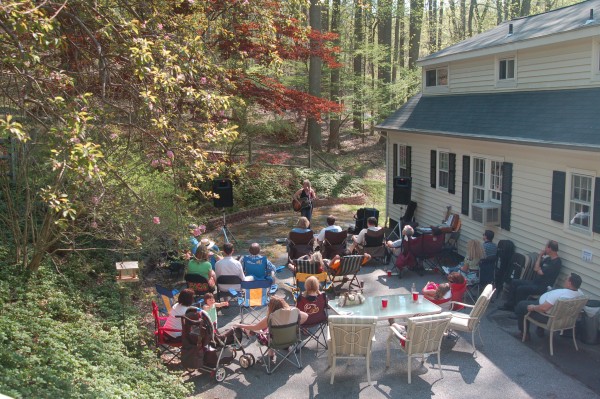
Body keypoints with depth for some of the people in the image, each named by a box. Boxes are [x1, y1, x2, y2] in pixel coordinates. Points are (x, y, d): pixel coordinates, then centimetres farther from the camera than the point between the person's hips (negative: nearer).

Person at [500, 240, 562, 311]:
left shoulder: (557, 262, -19)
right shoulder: (548, 258, 11)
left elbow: (540, 272, -21)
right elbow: (535, 268, 12)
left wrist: (540, 256, -10)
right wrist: (541, 256, 1)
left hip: (543, 287, -10)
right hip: (535, 282, 10)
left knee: (521, 289, -26)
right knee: (514, 282, 3)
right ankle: (509, 305, 5)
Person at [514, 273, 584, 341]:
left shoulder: (558, 293, -37)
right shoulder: (580, 294, -14)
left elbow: (544, 308, -35)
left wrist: (533, 307, -16)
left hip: (547, 317, -8)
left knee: (520, 305, 12)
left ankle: (524, 333, 18)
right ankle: (540, 331, 36)